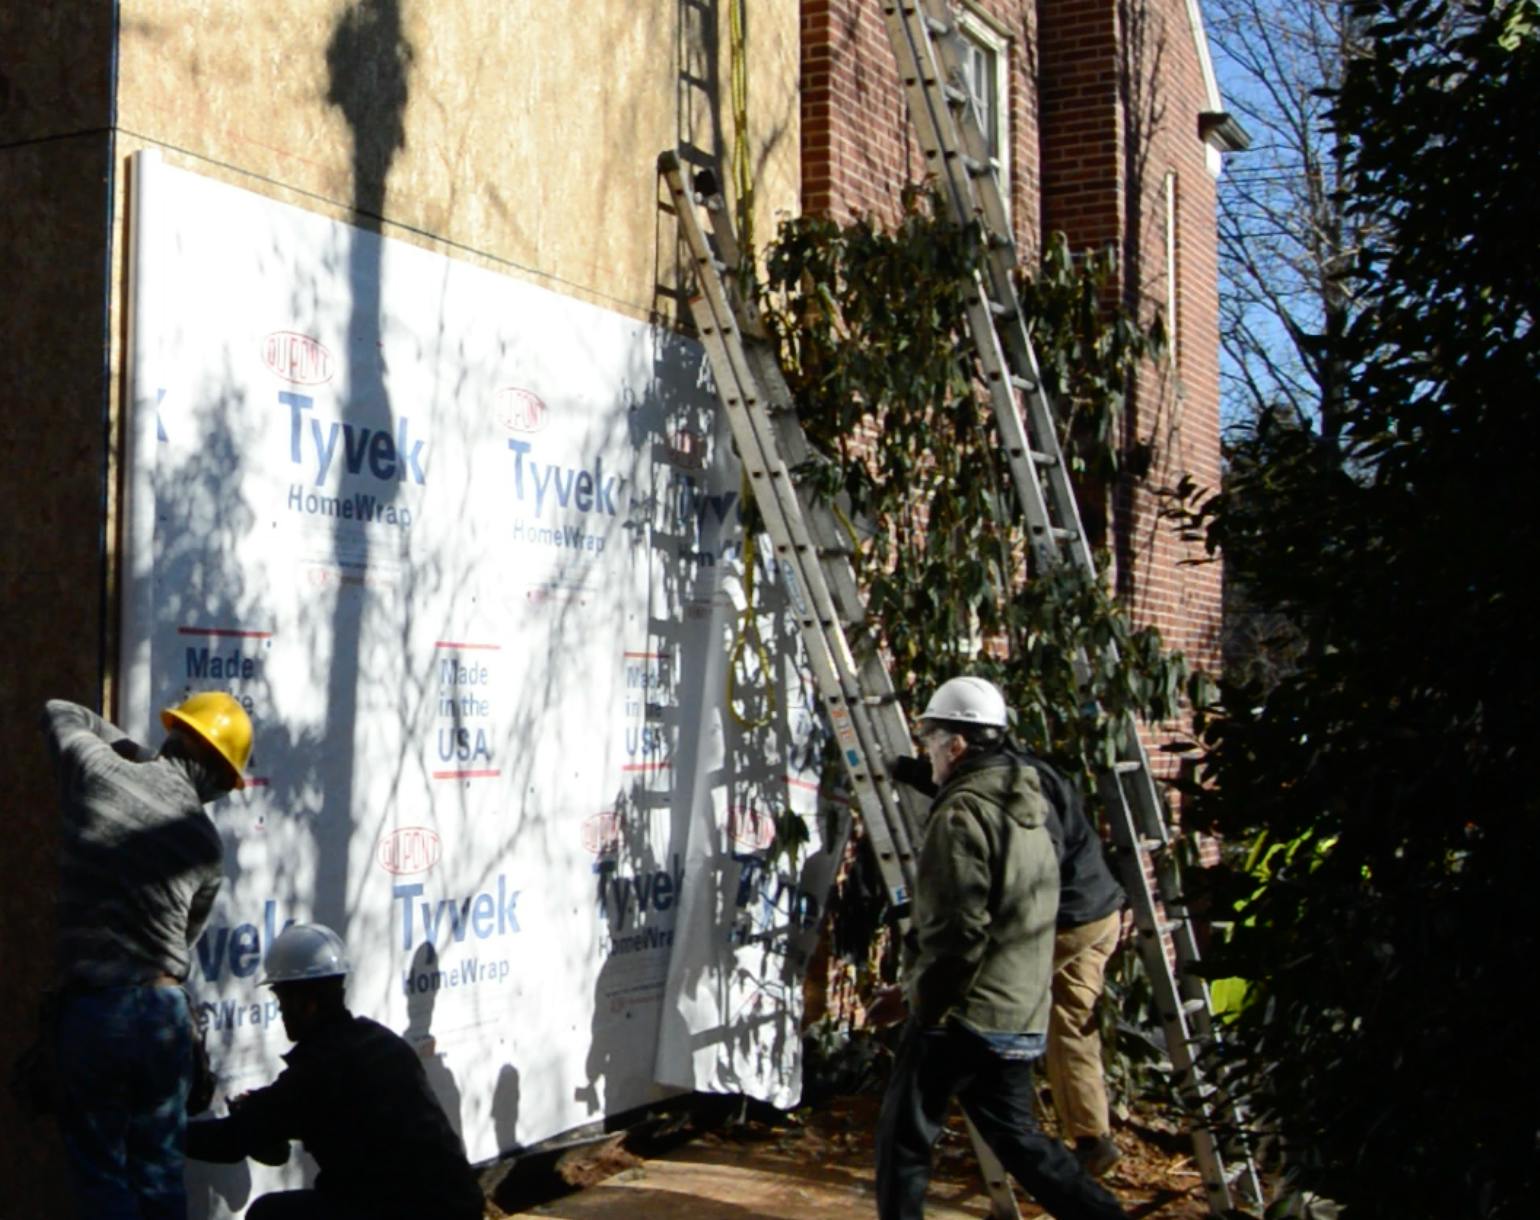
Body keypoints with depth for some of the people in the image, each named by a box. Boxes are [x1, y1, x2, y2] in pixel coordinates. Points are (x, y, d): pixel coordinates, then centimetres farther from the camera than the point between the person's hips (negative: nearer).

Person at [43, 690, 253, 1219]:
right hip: (162, 1012, 1)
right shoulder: (206, 845, 3)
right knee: (160, 1175, 15)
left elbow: (57, 714, 17)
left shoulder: (98, 772, -3)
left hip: (85, 1011, -1)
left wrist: (129, 746, 23)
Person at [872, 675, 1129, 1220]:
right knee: (1017, 1139, 18)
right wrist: (912, 988, 21)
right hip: (1021, 1020, 9)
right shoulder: (1026, 814, 15)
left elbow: (957, 929, -23)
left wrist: (924, 1003, -10)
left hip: (961, 1016, -9)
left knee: (903, 1137, 5)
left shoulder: (962, 814, -15)